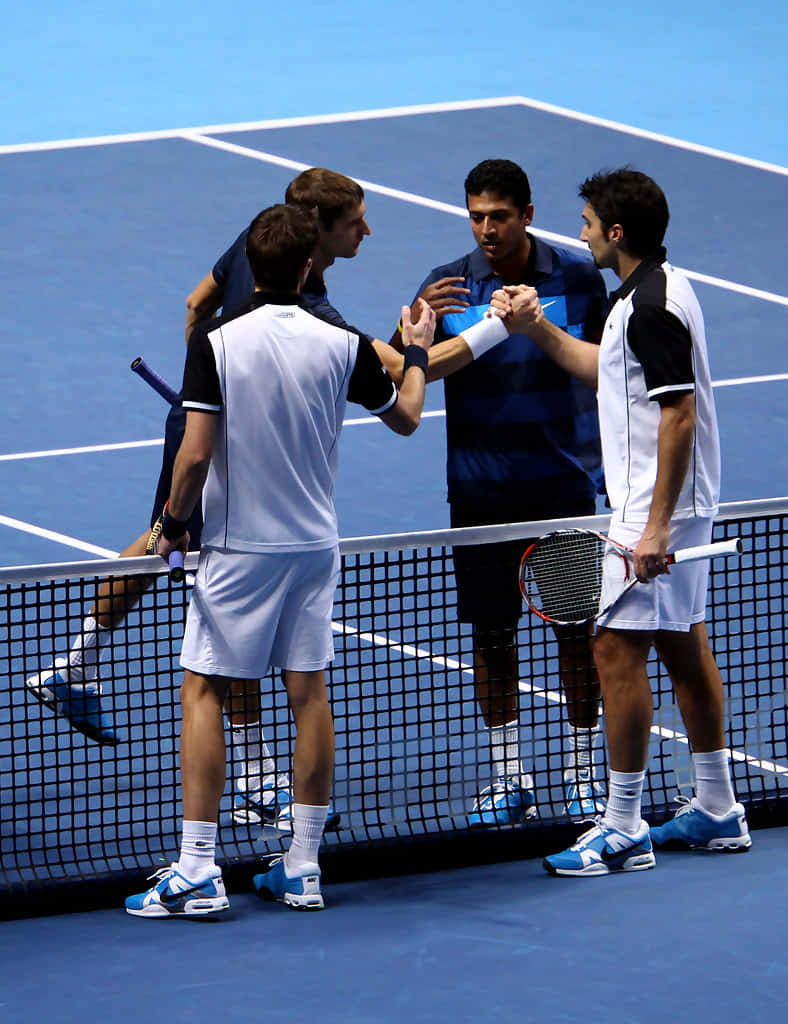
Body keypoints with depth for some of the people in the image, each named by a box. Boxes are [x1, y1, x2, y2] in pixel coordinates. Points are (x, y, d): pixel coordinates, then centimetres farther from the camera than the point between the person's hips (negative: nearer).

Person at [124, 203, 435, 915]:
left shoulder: (216, 344, -12)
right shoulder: (343, 346, -3)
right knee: (310, 694, 8)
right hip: (315, 545, 3)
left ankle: (198, 870, -6)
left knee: (204, 692, 1)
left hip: (236, 549, -3)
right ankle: (302, 867, 11)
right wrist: (418, 353, 32)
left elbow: (195, 454, -14)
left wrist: (174, 523, 2)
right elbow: (405, 418, 13)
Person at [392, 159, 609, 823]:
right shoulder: (449, 285, -2)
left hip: (563, 481, -1)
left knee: (578, 628, 0)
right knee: (491, 631, 4)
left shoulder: (578, 280, -1)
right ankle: (508, 776, 15)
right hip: (481, 487, 1)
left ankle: (581, 773, 11)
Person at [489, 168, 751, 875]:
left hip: (654, 509, -11)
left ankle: (624, 831, -6)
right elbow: (606, 371, 26)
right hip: (681, 505, 11)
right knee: (683, 645, 15)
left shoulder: (652, 307, -20)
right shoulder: (657, 290, 12)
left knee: (617, 648, -8)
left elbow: (680, 414, -24)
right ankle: (718, 811, 23)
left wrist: (656, 526, -26)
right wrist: (538, 328, 18)